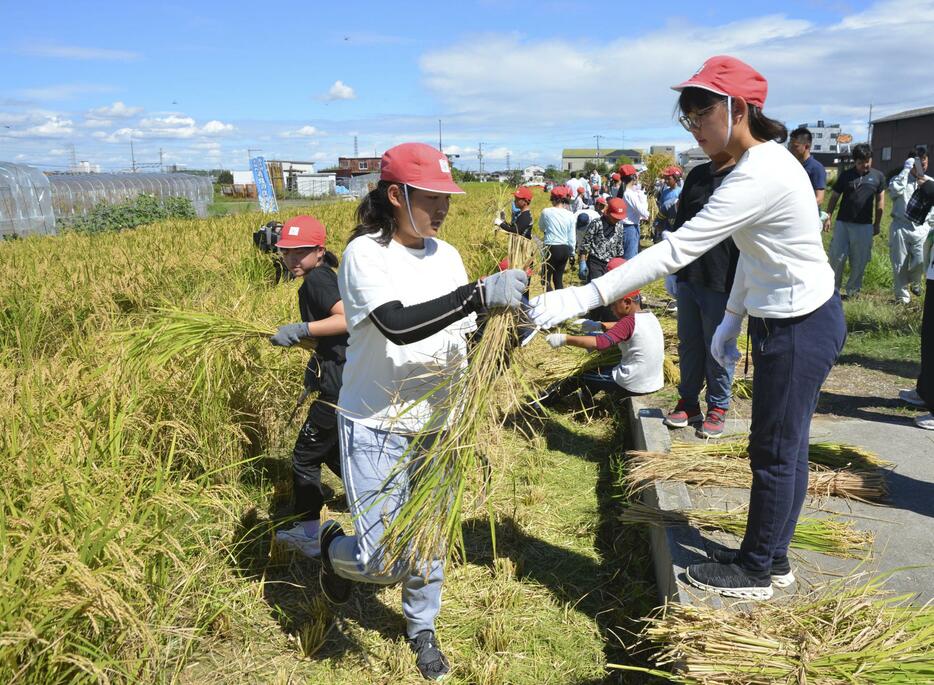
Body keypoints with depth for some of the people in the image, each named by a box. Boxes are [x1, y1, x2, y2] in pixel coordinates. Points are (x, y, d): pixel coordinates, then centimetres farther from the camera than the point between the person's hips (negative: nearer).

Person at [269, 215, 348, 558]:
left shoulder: (316, 279, -14)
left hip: (340, 385, -10)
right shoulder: (324, 275, 15)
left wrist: (301, 329, -28)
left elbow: (349, 318, -28)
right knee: (332, 451, 24)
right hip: (348, 378, 10)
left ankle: (307, 533, 17)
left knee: (306, 454, 3)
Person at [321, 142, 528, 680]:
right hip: (376, 425, -5)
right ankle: (336, 548, 31)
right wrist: (478, 294, -36)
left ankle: (422, 629, 45)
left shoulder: (447, 255, 4)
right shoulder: (365, 253, -14)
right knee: (385, 560, -5)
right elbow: (397, 325, -31)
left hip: (437, 423, 6)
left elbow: (466, 335, 10)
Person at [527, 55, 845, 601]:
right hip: (782, 320, 10)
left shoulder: (759, 176, -26)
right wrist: (733, 316, 14)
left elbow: (676, 251, -34)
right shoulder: (764, 160, 6)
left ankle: (756, 571, 24)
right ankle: (772, 557, 35)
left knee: (775, 453, 5)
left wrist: (582, 299, -36)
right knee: (783, 447, 19)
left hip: (802, 328, -10)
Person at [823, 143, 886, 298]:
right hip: (842, 223, -1)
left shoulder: (878, 176, 4)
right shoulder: (845, 175, 2)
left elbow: (880, 201, 10)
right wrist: (828, 216, -4)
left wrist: (877, 223, 10)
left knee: (859, 261, 5)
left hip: (864, 226, 1)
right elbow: (834, 197, 5)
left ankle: (853, 290, 19)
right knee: (837, 257, -1)